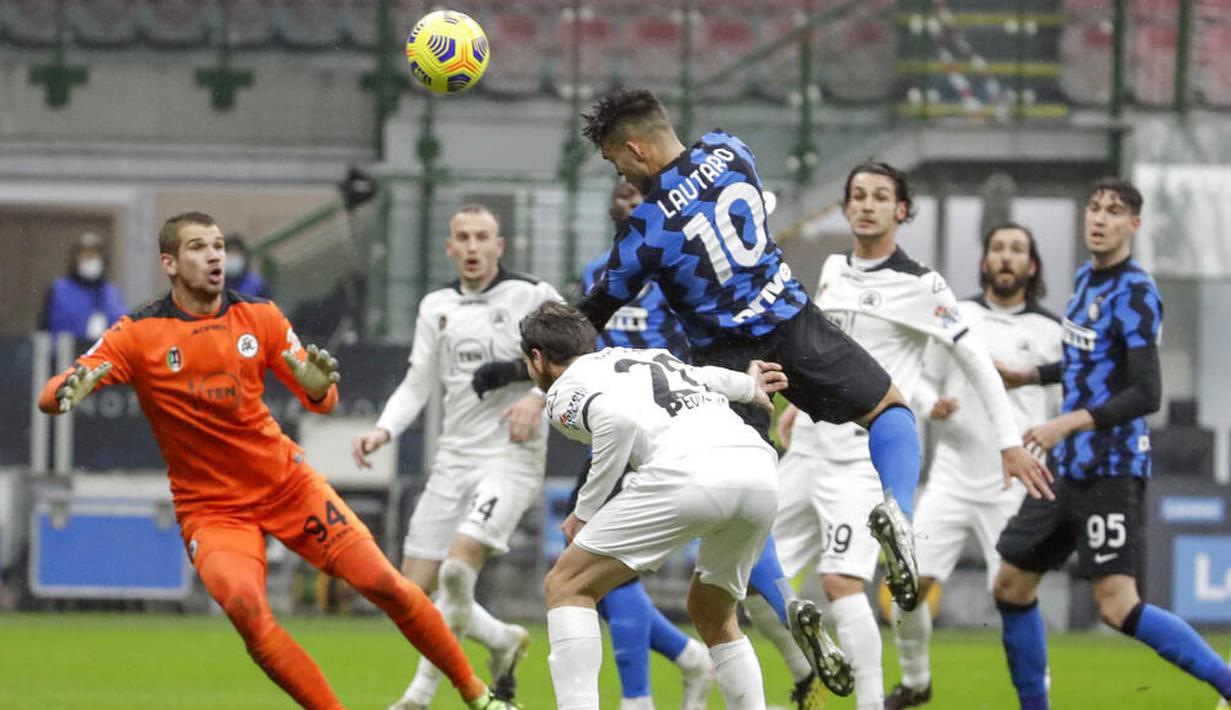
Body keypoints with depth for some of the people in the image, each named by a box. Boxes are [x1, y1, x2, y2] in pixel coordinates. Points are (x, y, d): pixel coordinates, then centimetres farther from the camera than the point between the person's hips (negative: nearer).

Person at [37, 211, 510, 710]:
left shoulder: (258, 318, -3)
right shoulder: (140, 334, -11)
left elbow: (322, 401, 1)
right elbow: (49, 397, -17)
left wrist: (318, 386, -25)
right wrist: (70, 389, -42)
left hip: (287, 482, 2)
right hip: (210, 508, -2)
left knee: (384, 583, -4)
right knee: (245, 607, -30)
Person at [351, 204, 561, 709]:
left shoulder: (531, 296, -3)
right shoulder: (436, 307, 13)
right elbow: (417, 384, 14)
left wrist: (538, 397, -21)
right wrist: (383, 430, -3)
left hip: (512, 455, -6)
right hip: (454, 456, 6)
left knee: (459, 566, -25)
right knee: (415, 589, 3)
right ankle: (505, 641, 27)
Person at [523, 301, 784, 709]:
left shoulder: (564, 389, 14)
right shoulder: (648, 357, 35)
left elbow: (620, 419, -5)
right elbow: (700, 376, 52)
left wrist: (586, 510, 2)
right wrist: (745, 386, 73)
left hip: (688, 470, -7)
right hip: (758, 467, 7)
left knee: (567, 586, 5)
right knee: (712, 615, 28)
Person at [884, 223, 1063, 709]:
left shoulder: (1050, 332, 3)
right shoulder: (955, 318, 8)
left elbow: (1066, 409, 8)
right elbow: (925, 377, 17)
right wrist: (932, 404, -4)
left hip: (1013, 487, -2)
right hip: (952, 478, 2)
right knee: (910, 583, -7)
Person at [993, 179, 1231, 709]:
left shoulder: (1134, 293, -14)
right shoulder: (1086, 279, 12)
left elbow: (1146, 393, -21)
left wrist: (1068, 423, -27)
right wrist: (1027, 377, 25)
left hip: (1110, 470, -9)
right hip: (1066, 467, 9)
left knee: (1118, 609, -16)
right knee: (1011, 587, 11)